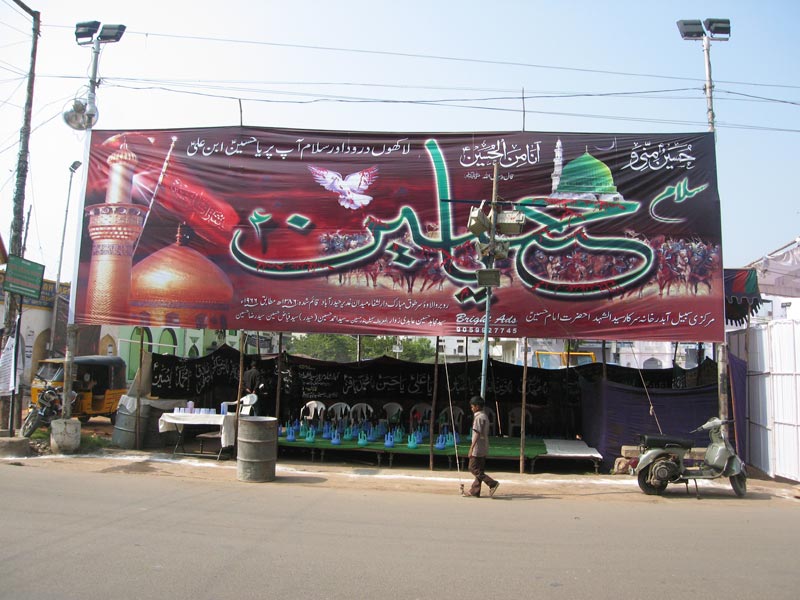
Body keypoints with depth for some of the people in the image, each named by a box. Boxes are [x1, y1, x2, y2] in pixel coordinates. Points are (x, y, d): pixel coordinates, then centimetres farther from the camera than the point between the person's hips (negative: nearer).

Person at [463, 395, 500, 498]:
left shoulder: (478, 417, -15)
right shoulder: (485, 416, 15)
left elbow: (477, 434, -21)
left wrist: (471, 448, -22)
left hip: (478, 449, -10)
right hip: (484, 449, 10)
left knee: (473, 469, -5)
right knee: (479, 470, 10)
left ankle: (492, 483, -11)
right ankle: (475, 491, 13)